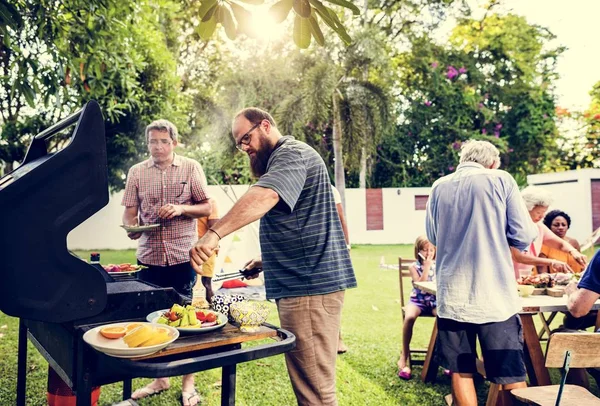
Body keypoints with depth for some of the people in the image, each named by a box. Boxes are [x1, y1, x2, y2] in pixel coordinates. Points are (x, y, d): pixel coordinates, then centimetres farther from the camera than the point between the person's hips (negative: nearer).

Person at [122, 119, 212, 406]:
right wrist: (131, 227, -15)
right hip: (149, 256, 2)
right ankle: (160, 379, 26)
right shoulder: (137, 172, 7)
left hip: (183, 256, -2)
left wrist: (182, 208, -15)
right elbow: (130, 211, 6)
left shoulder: (191, 168, 2)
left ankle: (188, 383, 18)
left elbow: (206, 208, 2)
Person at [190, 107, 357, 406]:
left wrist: (214, 234, -40)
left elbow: (263, 197, -31)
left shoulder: (292, 153, -10)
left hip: (310, 284, -11)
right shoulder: (283, 159, 24)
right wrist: (266, 260, 19)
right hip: (301, 283, 11)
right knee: (307, 381, 16)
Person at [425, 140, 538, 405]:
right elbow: (524, 236, -3)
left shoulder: (439, 187, 8)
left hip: (452, 294, 3)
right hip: (494, 294, -2)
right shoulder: (500, 179, 0)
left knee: (460, 371, 12)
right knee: (511, 375, 5)